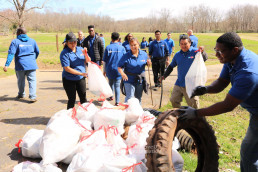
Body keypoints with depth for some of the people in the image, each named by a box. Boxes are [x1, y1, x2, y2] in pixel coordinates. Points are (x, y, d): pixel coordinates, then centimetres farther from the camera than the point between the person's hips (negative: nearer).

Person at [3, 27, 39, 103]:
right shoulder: (32, 41, 9)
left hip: (20, 65, -1)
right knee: (32, 80, -1)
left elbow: (11, 54, -11)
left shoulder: (15, 41, -2)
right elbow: (37, 52, 17)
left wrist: (6, 65, -13)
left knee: (20, 81, 17)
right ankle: (32, 96, -14)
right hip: (31, 65, 1)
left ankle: (21, 94, 33)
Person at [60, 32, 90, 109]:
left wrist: (85, 54, -16)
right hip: (69, 80, -5)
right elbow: (67, 68, -20)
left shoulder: (80, 49, 4)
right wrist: (81, 73, -25)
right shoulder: (64, 53, -13)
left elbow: (87, 61, 5)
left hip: (81, 79, 5)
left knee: (83, 98, 11)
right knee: (72, 100, 3)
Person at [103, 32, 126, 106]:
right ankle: (117, 102, 0)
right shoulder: (122, 48, -3)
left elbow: (104, 60, -1)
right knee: (117, 85, 2)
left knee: (111, 83, 22)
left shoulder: (108, 47, -4)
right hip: (118, 70, -1)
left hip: (109, 70, 1)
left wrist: (104, 70, 9)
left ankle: (110, 96, 35)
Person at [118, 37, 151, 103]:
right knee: (129, 98, -9)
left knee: (138, 98, 18)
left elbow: (148, 64, 13)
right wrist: (122, 74, -30)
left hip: (140, 80, 4)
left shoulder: (144, 54, 0)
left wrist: (148, 63, -11)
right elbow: (119, 67, -11)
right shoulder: (126, 56, -11)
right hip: (129, 80, -4)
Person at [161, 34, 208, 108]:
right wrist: (164, 76, 20)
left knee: (193, 104, 4)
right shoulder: (177, 55, 8)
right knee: (173, 100, 13)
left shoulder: (195, 52, -6)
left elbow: (205, 59, -22)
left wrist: (202, 52, -42)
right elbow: (171, 66, 20)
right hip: (179, 84, 5)